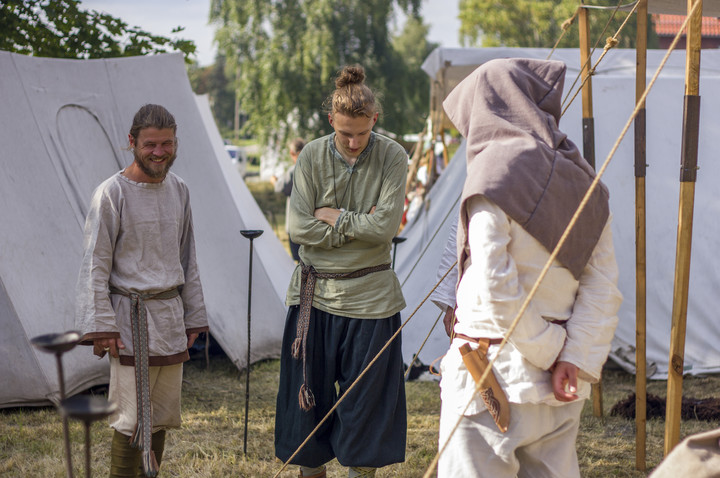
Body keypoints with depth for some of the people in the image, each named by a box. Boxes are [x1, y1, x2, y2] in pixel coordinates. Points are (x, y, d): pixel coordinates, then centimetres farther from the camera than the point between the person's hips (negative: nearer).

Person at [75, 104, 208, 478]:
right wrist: (100, 326, -14)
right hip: (131, 319, -6)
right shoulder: (112, 194, -10)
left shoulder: (179, 191, 10)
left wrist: (193, 316, 17)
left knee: (161, 418, 9)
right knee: (133, 419, -7)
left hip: (171, 315, 6)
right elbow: (95, 265, -9)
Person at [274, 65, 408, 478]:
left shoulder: (393, 158, -6)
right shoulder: (312, 157, -2)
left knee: (366, 396, 5)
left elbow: (385, 227, -15)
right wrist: (357, 225, -12)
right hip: (315, 293, 2)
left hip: (368, 296, -2)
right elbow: (299, 229, -9)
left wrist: (334, 217, -9)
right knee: (309, 394, 8)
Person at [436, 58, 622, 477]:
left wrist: (550, 350, -8)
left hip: (493, 372, -6)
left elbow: (496, 289, -17)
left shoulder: (493, 174, -11)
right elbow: (603, 287, 2)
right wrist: (576, 359, -5)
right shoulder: (581, 179, 8)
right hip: (560, 384, 7)